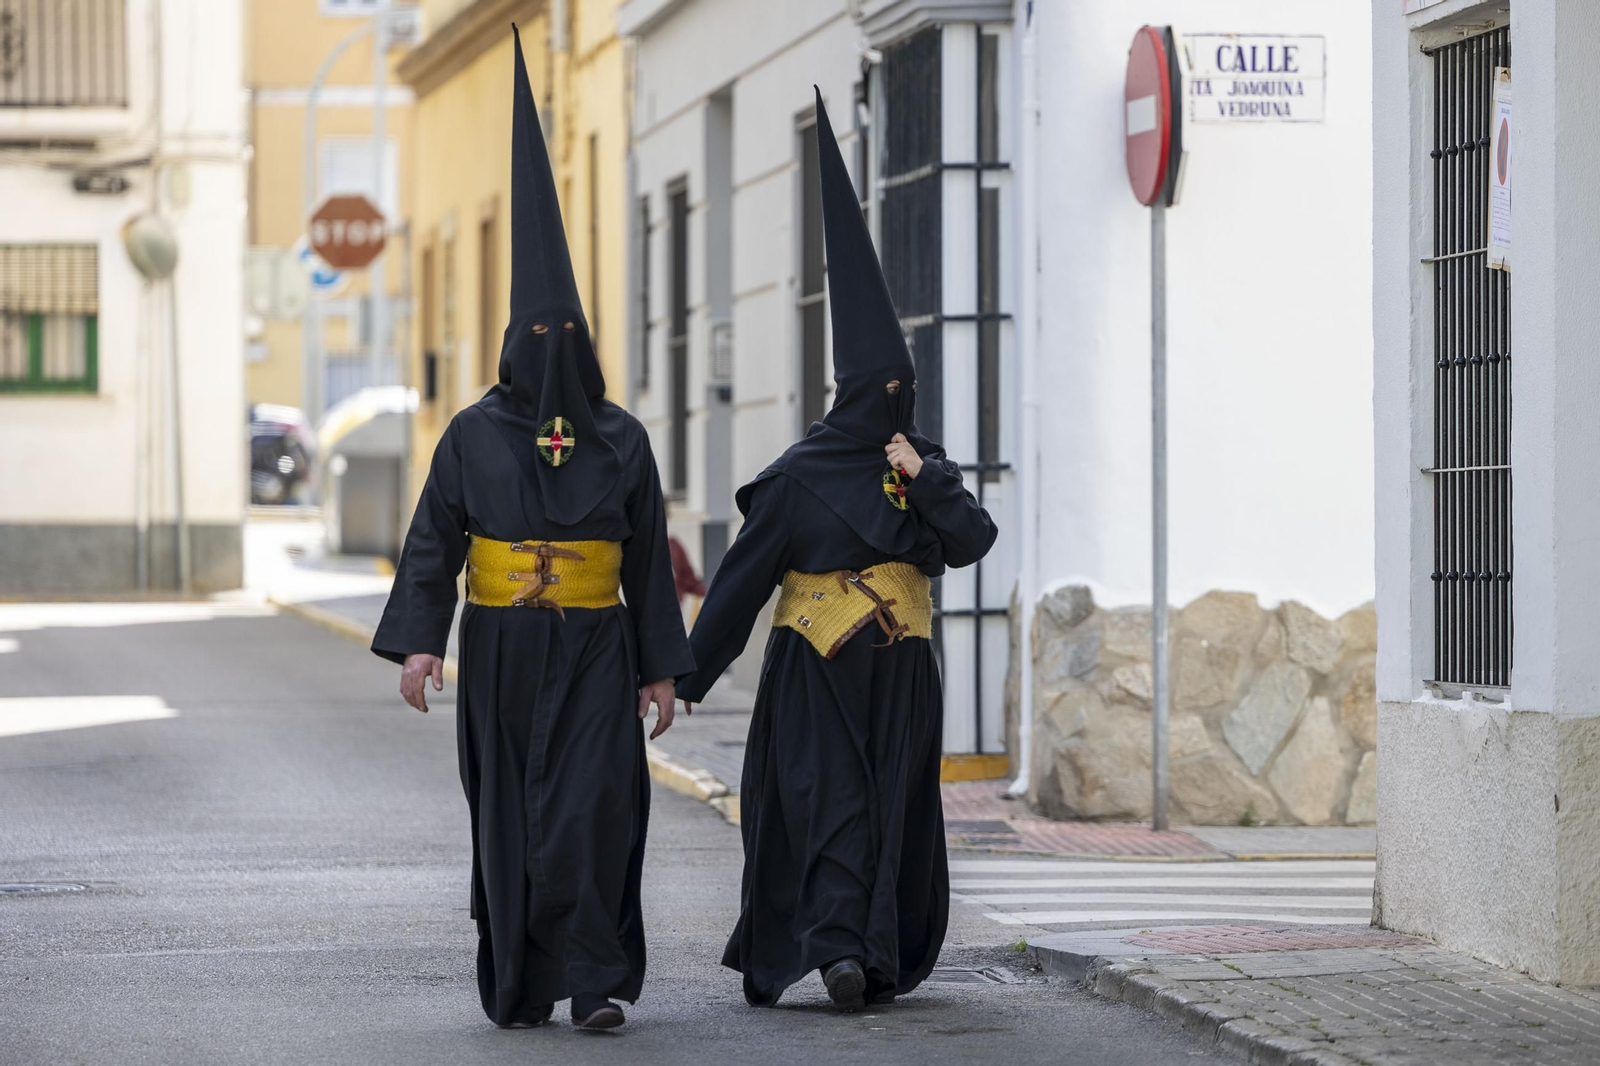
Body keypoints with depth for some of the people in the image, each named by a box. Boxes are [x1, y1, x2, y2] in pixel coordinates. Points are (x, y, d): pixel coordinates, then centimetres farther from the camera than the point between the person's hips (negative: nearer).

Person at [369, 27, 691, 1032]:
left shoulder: (622, 439, 4)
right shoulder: (473, 434, 2)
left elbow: (650, 559, 6)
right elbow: (434, 542, 0)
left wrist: (663, 668, 3)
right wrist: (418, 642, -11)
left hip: (595, 650, 0)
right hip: (500, 651, 1)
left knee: (595, 805, -13)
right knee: (509, 815, 4)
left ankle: (598, 978, -13)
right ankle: (519, 981, 14)